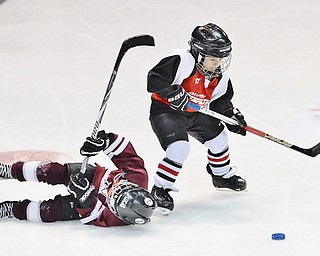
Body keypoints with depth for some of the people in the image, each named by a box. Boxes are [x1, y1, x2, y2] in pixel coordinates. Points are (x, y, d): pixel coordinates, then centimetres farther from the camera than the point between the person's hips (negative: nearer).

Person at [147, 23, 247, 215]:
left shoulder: (219, 77, -3)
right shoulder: (182, 61, -28)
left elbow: (221, 101, 10)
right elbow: (154, 79, -33)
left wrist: (232, 115, -5)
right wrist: (174, 93, -38)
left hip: (194, 114, 8)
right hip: (165, 111, -8)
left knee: (217, 135, 18)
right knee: (179, 147, -27)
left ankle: (222, 175, 44)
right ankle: (160, 190, -15)